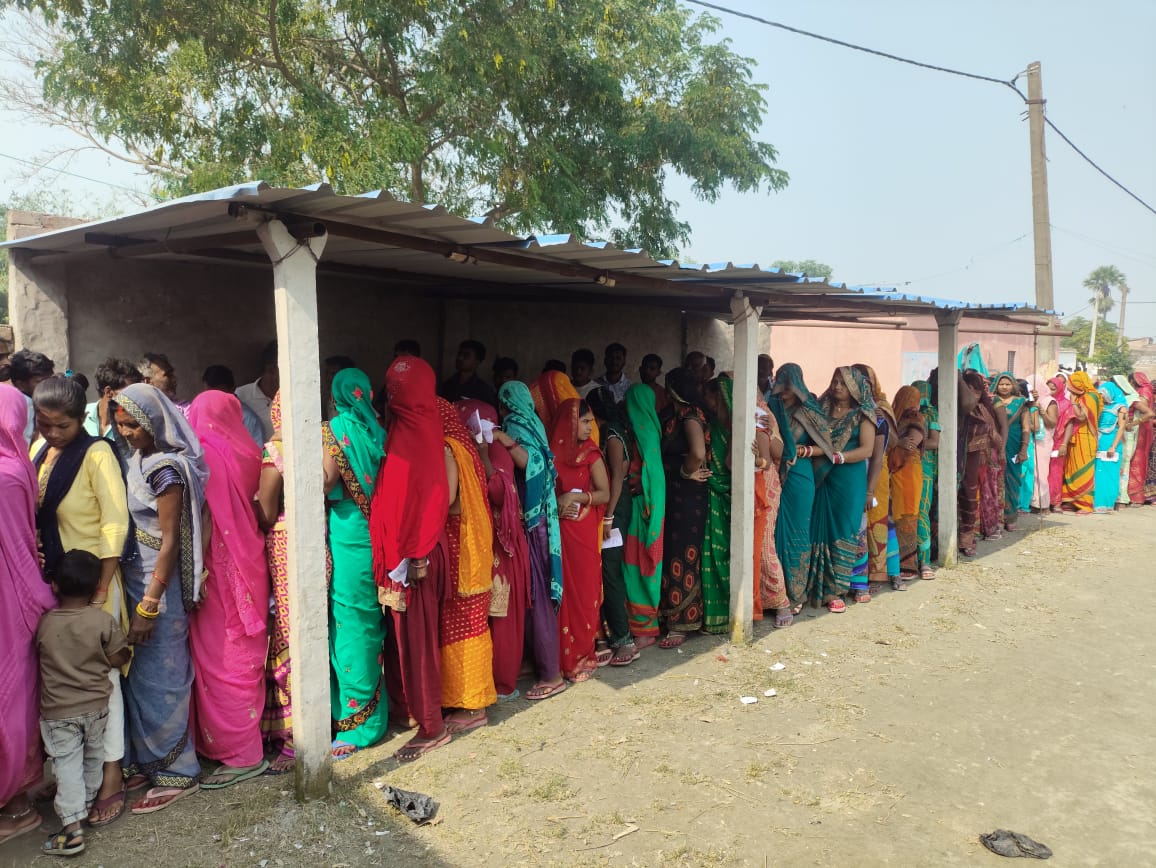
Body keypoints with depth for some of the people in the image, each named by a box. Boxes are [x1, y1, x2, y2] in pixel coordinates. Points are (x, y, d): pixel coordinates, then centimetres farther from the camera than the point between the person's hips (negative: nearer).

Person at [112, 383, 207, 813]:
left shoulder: (165, 467, -18)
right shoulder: (137, 461, 8)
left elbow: (170, 541, -18)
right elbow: (127, 527, 12)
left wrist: (149, 606, -17)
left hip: (159, 585, -8)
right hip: (134, 578, 8)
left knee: (159, 679, 2)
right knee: (140, 676, 16)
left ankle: (177, 773, 16)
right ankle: (146, 761, 31)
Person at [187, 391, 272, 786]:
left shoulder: (204, 456, -16)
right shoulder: (246, 454, 1)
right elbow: (258, 512, 6)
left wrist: (195, 574, -11)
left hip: (219, 571, -7)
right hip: (249, 568, 7)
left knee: (220, 661, 4)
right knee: (245, 658, 17)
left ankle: (241, 756, 12)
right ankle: (248, 744, 30)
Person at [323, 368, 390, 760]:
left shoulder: (335, 429, -9)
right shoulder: (377, 430, 6)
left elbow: (327, 481, -16)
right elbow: (384, 482, 7)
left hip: (347, 535, -6)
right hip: (376, 533, 6)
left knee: (351, 627, 2)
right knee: (372, 623, 17)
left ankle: (358, 724, 10)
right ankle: (377, 709, 29)